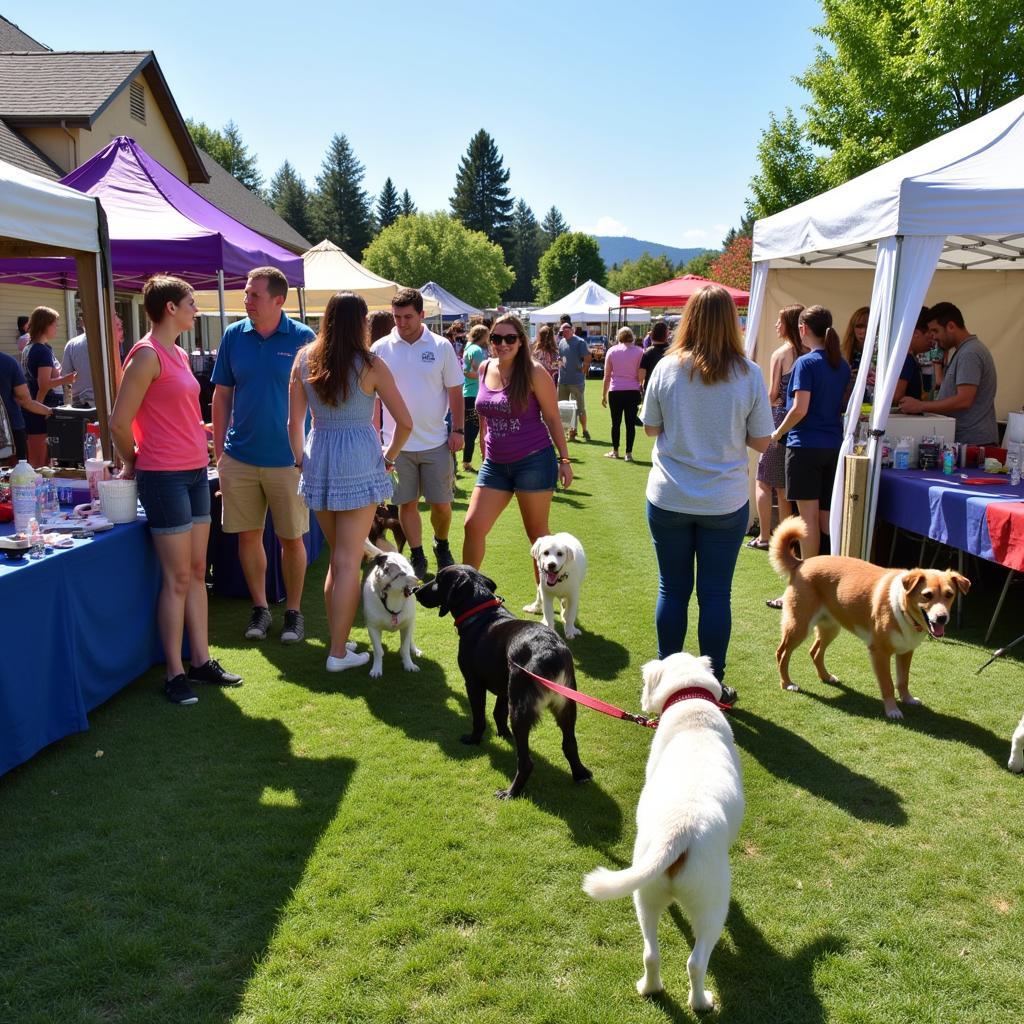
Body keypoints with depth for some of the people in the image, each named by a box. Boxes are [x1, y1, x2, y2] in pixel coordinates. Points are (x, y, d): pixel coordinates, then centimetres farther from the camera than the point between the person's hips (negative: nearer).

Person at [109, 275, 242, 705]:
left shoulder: (180, 354, 14)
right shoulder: (148, 355, -13)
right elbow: (119, 422, -14)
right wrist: (132, 463, -1)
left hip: (195, 471, 9)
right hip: (164, 476, -9)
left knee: (197, 572, 12)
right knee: (178, 578, -3)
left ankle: (201, 660, 21)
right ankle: (175, 674, 8)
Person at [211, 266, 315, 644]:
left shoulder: (302, 338, -5)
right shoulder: (234, 336, 3)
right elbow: (222, 397, 8)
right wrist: (219, 450, 5)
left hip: (288, 458, -3)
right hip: (240, 457, 3)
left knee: (292, 538, 5)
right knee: (248, 535, 9)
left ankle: (293, 611, 20)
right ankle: (260, 608, 25)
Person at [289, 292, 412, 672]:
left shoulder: (304, 360, 3)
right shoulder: (369, 365, -7)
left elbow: (294, 423, 5)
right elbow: (404, 422, -6)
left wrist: (300, 460, 18)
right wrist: (389, 458, 8)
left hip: (319, 461, 4)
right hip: (358, 461, -4)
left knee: (338, 557, 19)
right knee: (348, 561, 1)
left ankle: (337, 638, 24)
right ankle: (338, 653, 6)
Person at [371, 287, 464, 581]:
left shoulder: (441, 347, 0)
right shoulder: (381, 348, 0)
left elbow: (455, 391, 4)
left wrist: (458, 429, -2)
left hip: (436, 442, 0)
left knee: (441, 503, 5)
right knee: (407, 503, 7)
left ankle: (442, 547, 31)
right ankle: (417, 557, 22)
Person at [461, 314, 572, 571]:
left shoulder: (533, 372, -9)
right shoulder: (485, 369, 6)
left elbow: (552, 418, -5)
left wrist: (564, 459, -5)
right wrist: (484, 453, 22)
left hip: (533, 461, -5)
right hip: (495, 464, 5)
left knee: (537, 533, 6)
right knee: (472, 526, 1)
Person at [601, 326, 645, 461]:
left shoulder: (612, 351, 3)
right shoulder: (638, 352, 0)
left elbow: (607, 375, 3)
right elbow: (641, 376, -3)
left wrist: (604, 394, 8)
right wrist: (641, 387, 15)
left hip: (615, 391, 1)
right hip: (633, 391, -1)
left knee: (616, 422, 10)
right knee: (630, 423, 3)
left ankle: (615, 451, 19)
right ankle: (628, 453, 3)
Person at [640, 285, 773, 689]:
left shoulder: (667, 368, -6)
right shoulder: (749, 374, -8)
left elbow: (651, 428, 4)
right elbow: (761, 441, -2)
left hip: (668, 499, 1)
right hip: (725, 502, -1)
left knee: (672, 589, 13)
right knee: (715, 594, 8)